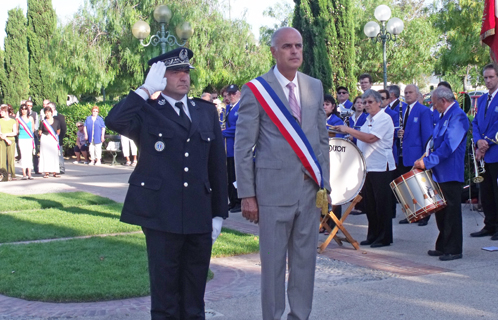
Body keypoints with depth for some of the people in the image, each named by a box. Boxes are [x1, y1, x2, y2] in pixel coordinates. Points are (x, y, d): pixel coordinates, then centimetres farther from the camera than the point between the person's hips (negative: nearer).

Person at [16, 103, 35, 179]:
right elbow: (17, 129, 9)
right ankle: (24, 174, -3)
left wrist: (32, 136, 11)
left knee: (30, 156, 0)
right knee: (23, 156, -5)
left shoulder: (31, 118, 6)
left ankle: (29, 174, 2)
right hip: (22, 139, -1)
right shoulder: (18, 119, 1)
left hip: (30, 139, 2)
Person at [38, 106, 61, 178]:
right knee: (45, 155, -2)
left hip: (54, 140, 1)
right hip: (45, 140, -1)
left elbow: (58, 131, 15)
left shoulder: (56, 121, 4)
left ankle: (54, 172, 4)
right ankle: (46, 172, 1)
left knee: (55, 155, -1)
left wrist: (56, 136, 8)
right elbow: (39, 132, 7)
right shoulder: (43, 122, 1)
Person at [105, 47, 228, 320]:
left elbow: (217, 164, 11)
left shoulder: (206, 111, 12)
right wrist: (146, 89, -15)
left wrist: (219, 213, 8)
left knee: (194, 296, 11)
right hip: (161, 215, -3)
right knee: (165, 296, 5)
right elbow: (114, 121, -21)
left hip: (199, 216, 4)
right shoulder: (146, 112, 1)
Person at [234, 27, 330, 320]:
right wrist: (247, 194, -8)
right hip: (274, 189, -4)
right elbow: (243, 147, -4)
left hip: (310, 189, 4)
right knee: (273, 262, 3)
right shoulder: (256, 90, -4)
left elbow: (322, 139, 14)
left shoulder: (315, 87, 10)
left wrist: (325, 183, 10)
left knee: (305, 260, 10)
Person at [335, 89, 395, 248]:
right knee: (370, 204, 11)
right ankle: (373, 236, 18)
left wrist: (348, 130, -17)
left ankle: (384, 238, 4)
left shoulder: (384, 119, -10)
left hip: (381, 167, -9)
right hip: (368, 167, 9)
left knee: (382, 204, -3)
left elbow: (370, 138, -20)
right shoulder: (369, 119, 17)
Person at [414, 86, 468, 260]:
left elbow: (448, 146, -24)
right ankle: (443, 247, 23)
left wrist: (428, 161, -23)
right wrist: (426, 159, 8)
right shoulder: (445, 116, 15)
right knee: (441, 211, 14)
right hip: (440, 173, 10)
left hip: (450, 173, -10)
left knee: (451, 212, -3)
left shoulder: (458, 116, -15)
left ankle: (453, 250, 4)